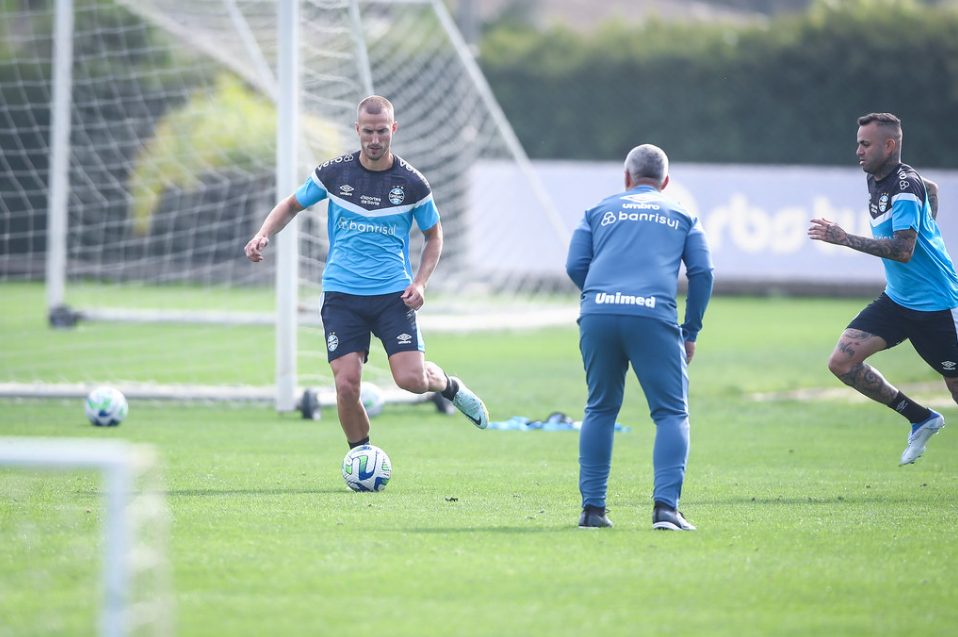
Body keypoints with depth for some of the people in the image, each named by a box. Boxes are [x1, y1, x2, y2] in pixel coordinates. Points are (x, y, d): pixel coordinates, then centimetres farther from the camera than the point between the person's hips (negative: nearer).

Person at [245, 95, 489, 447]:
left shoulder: (412, 182, -3)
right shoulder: (333, 172, -2)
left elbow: (434, 235, 10)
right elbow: (292, 204, 13)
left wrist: (419, 282, -5)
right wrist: (263, 235, -5)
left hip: (393, 294, -1)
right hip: (342, 295, 1)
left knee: (412, 379, -13)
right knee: (347, 385, -11)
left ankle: (449, 385, 23)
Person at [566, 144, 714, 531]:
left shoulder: (600, 211, 23)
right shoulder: (681, 216, 22)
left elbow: (575, 266, 13)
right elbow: (702, 272, 11)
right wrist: (691, 332, 17)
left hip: (597, 314, 2)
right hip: (653, 317, -2)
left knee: (600, 410, 16)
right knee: (672, 414, 3)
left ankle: (592, 508, 13)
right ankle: (666, 506, -13)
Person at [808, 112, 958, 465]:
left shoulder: (906, 186, -20)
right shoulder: (875, 181, 8)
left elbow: (903, 250, -29)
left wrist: (845, 239, -29)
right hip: (898, 300, 9)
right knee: (842, 361, -4)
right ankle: (921, 419, 8)